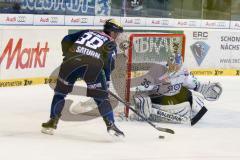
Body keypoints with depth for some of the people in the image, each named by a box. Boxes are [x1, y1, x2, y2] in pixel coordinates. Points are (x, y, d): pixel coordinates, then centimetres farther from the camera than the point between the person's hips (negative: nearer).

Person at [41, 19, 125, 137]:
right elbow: (109, 63, 8)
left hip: (71, 61, 3)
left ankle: (52, 122, 19)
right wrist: (107, 79, 16)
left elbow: (66, 40, 23)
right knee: (101, 96, 11)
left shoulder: (87, 32, 33)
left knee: (60, 91, 18)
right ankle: (111, 125, 5)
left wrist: (68, 54, 29)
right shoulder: (111, 43, 23)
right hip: (93, 65, -3)